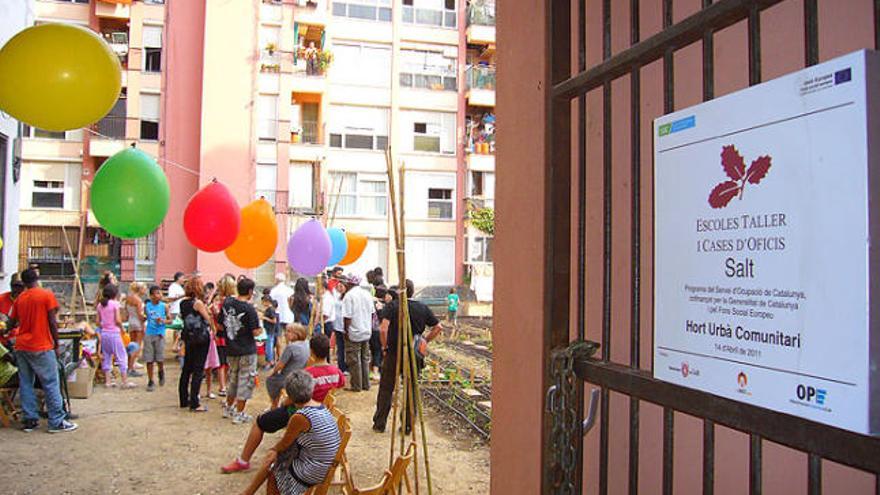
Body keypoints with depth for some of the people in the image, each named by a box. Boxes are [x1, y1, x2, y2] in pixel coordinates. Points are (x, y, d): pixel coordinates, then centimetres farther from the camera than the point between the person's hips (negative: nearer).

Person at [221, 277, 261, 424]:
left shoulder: (227, 303, -1)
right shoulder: (249, 309, -18)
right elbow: (255, 332, -18)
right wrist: (260, 329, 2)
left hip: (231, 349, 6)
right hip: (247, 351, -6)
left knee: (233, 378, 23)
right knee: (245, 380, 6)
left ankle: (228, 408, 37)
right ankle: (239, 414, 10)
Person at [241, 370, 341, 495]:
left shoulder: (300, 417, -24)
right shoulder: (321, 407, 1)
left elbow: (285, 443, -6)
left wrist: (274, 449, 13)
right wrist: (276, 450, 4)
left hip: (312, 473, -8)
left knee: (271, 467, 15)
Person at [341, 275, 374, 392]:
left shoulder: (349, 296, -13)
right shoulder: (367, 294, 8)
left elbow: (347, 317, -16)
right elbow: (372, 313, 12)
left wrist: (346, 331, -7)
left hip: (354, 334, -6)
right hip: (366, 332, 6)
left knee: (354, 361, 2)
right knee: (365, 359, 15)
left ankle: (356, 386, 6)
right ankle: (366, 384, 20)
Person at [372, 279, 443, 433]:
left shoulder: (391, 306, -9)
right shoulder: (423, 308, 1)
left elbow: (383, 328, -21)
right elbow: (438, 328, 1)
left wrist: (385, 345, -7)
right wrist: (425, 341, 8)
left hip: (393, 353, -2)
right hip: (414, 355, 2)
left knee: (385, 390, 11)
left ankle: (379, 424, 19)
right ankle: (408, 425, 18)